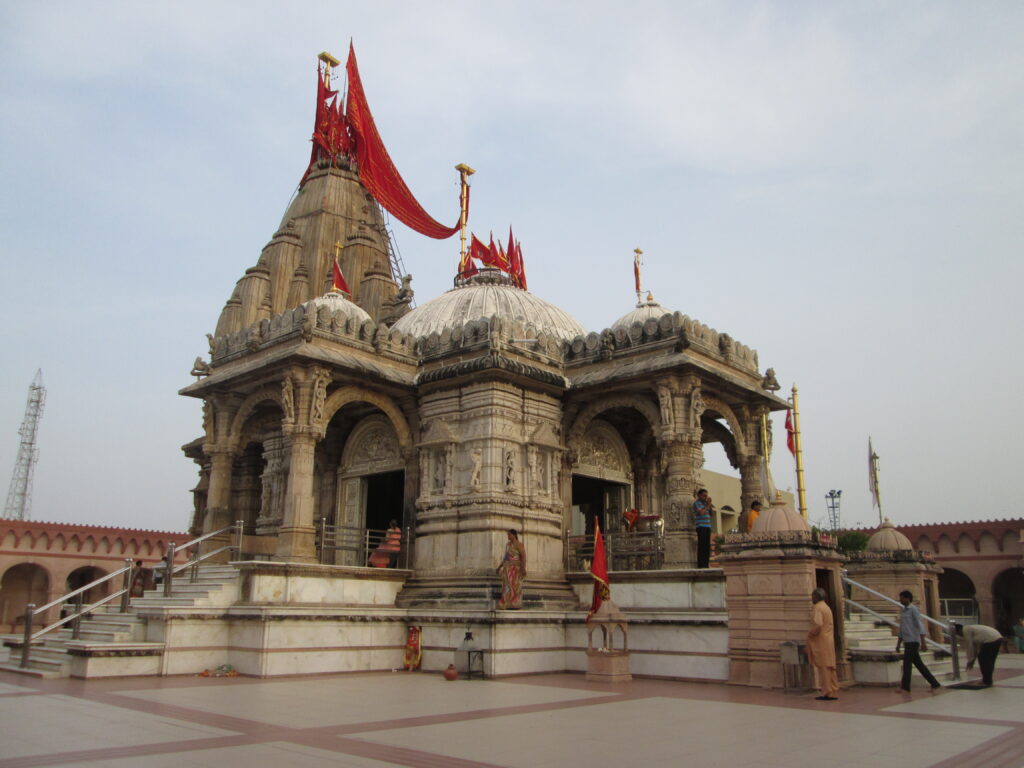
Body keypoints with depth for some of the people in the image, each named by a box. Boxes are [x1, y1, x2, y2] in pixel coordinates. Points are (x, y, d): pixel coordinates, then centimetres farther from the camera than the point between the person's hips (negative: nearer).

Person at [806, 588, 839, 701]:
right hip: (829, 641, 9)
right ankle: (834, 692, 13)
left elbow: (818, 625, -25)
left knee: (823, 667, -5)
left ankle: (827, 693, -3)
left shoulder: (817, 608, -13)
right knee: (830, 668, 11)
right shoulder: (827, 607, 18)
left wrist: (810, 633, -10)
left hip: (820, 642, -9)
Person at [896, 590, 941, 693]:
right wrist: (898, 644, 20)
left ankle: (905, 687, -10)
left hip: (913, 641, -8)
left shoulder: (913, 609, -6)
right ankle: (934, 684, 13)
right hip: (907, 642, 8)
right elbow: (901, 629, 22)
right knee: (918, 664, 8)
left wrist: (923, 641, -19)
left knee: (907, 663, -10)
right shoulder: (903, 611, 18)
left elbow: (920, 624, -12)